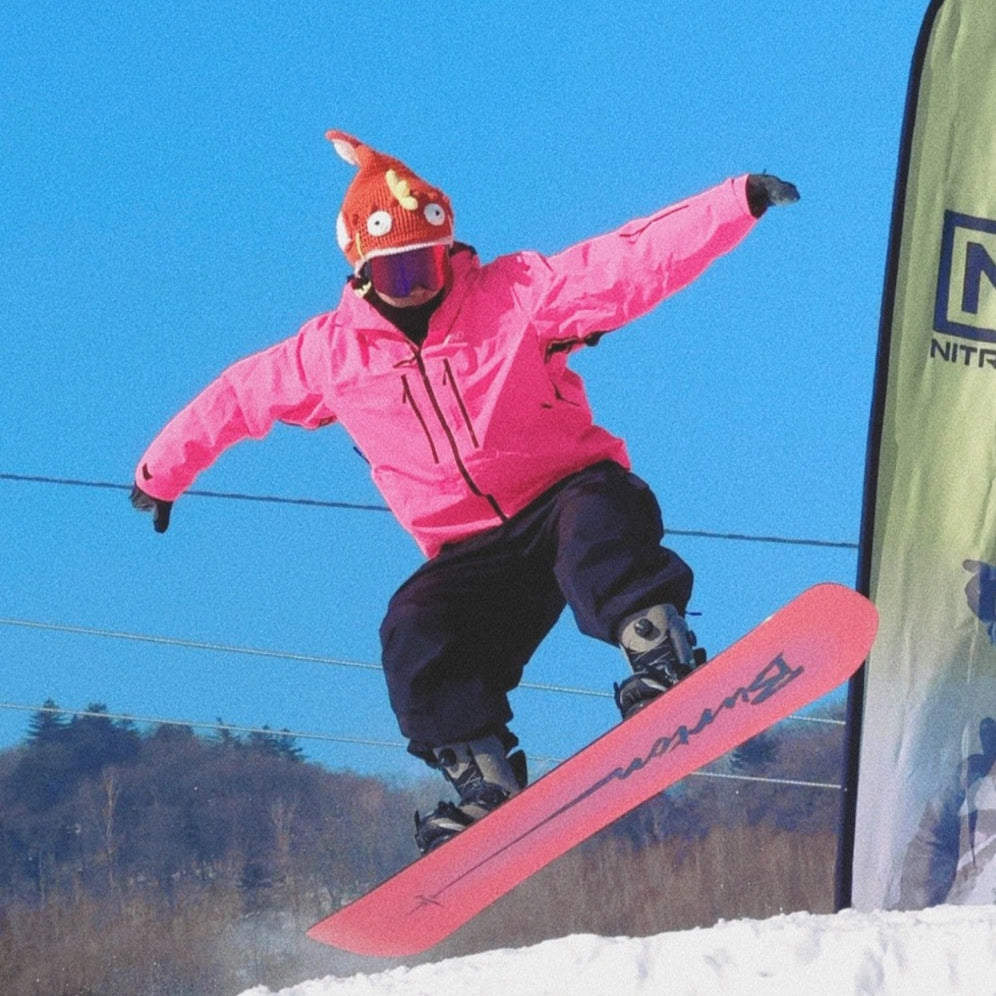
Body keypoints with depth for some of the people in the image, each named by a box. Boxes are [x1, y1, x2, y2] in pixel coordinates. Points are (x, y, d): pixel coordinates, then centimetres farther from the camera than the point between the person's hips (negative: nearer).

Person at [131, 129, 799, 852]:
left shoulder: (517, 294, -7)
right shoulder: (332, 353, 2)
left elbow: (638, 259, -15)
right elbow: (235, 399, 18)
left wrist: (740, 203, -26)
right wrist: (163, 473, 28)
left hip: (568, 496, -3)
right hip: (474, 551, 3)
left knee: (596, 517, -38)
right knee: (417, 639, -22)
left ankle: (661, 657, -47)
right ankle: (488, 787, -20)